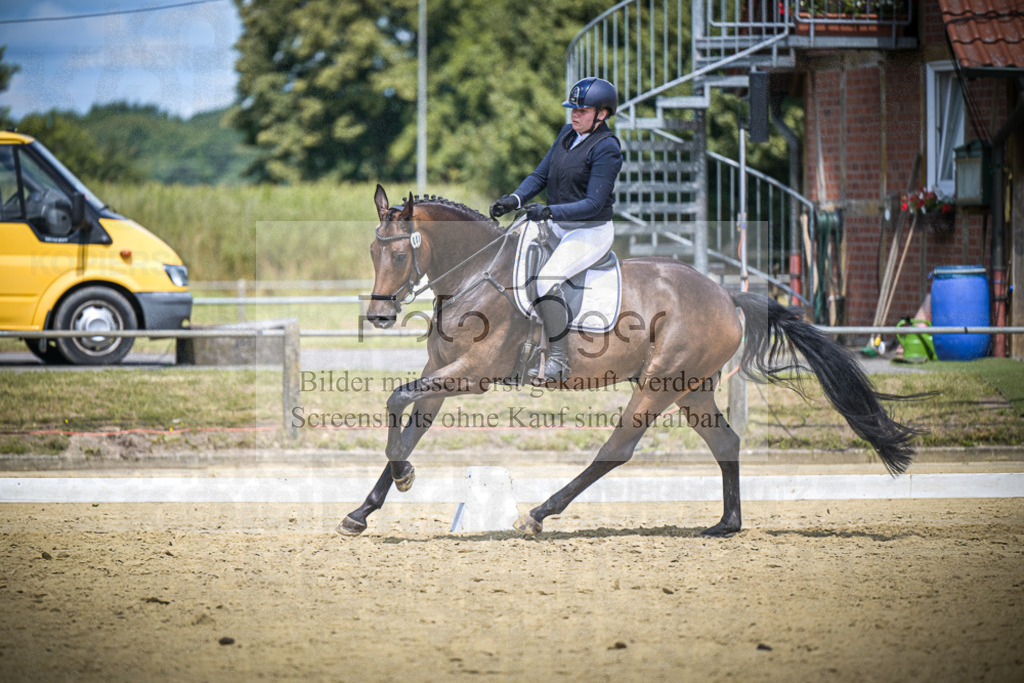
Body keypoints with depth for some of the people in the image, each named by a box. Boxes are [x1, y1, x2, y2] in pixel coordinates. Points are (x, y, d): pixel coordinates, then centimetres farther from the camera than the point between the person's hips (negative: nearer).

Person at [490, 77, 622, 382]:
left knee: (547, 278, -26)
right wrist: (514, 200, -7)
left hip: (592, 232, -9)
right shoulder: (567, 134, 9)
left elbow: (594, 203, -22)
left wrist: (550, 211, -32)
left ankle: (558, 360, -22)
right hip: (558, 229, 9)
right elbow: (540, 176, 11)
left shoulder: (606, 148, -16)